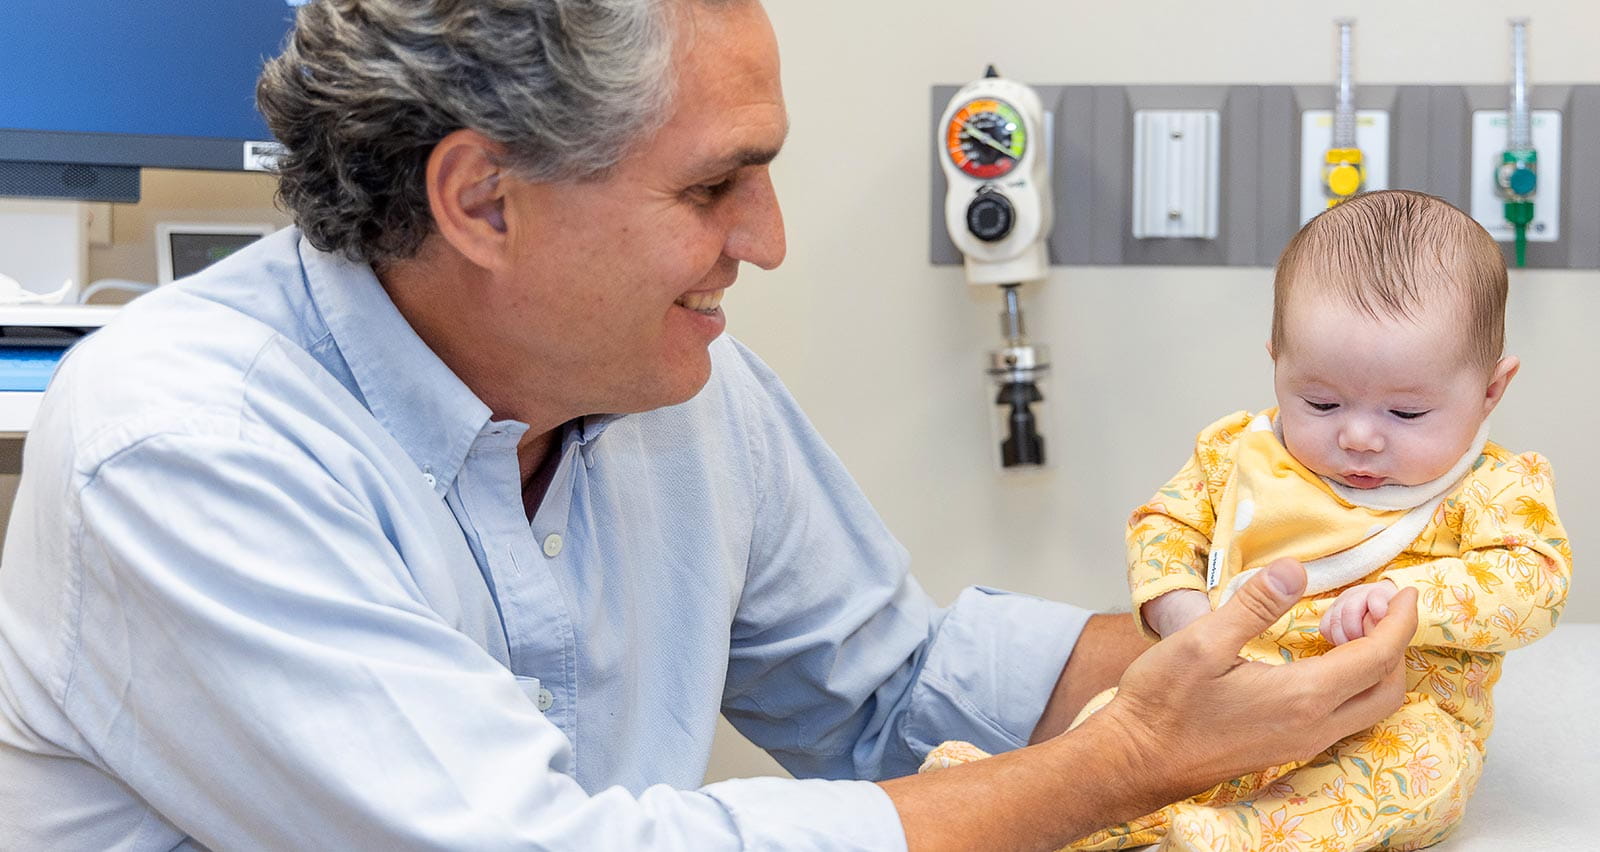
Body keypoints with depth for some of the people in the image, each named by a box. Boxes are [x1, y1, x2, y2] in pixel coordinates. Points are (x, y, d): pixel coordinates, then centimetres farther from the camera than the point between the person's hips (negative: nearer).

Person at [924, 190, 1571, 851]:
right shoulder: (1240, 454, 7)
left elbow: (1534, 583, -16)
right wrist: (1177, 609, -8)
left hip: (1391, 726, -4)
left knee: (1430, 762, -35)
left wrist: (1404, 597, -31)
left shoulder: (1494, 490, -3)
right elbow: (1165, 523, 13)